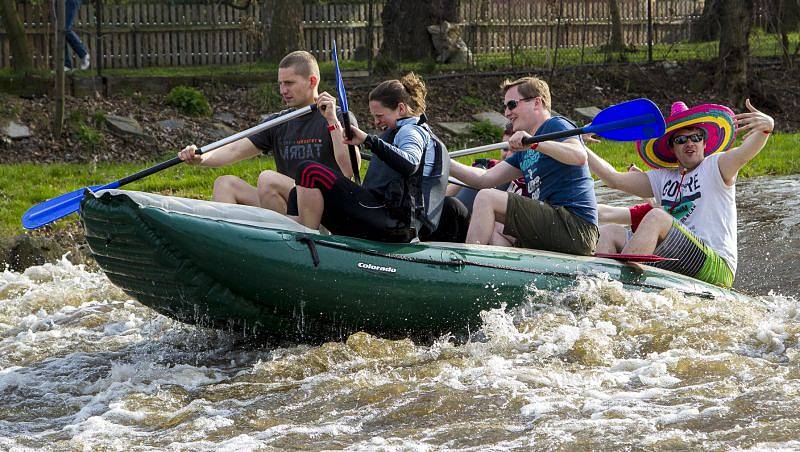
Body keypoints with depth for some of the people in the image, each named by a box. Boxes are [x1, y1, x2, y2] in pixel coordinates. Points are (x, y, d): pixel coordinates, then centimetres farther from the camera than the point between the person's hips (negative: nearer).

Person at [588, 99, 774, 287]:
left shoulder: (716, 166, 4)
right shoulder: (663, 178, 21)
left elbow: (745, 152, -17)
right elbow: (615, 179, 16)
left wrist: (766, 126, -38)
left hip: (716, 269, -7)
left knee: (656, 216, -25)